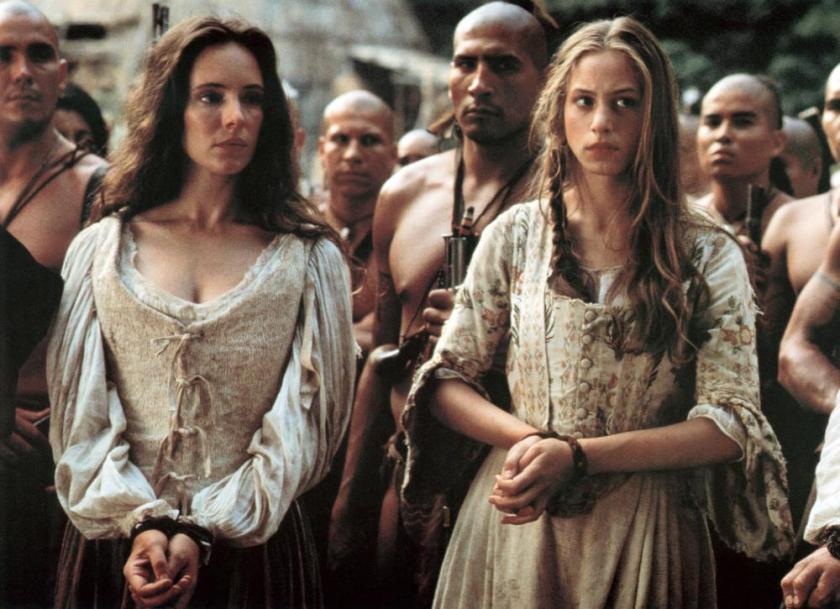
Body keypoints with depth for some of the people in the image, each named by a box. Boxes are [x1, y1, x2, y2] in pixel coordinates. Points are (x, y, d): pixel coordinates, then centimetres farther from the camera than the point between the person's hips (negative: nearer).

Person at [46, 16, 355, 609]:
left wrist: (204, 535, -14)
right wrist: (140, 523, -14)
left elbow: (304, 418, -4)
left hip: (252, 545, 0)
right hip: (116, 545, 1)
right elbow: (78, 412, 0)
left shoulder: (308, 258, 3)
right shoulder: (102, 248, 5)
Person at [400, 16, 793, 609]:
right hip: (517, 522, 1)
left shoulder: (707, 255, -4)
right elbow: (445, 382, 3)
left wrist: (576, 455, -19)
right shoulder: (515, 235, 1)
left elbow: (732, 423, -9)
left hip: (642, 537, -1)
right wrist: (528, 440, -17)